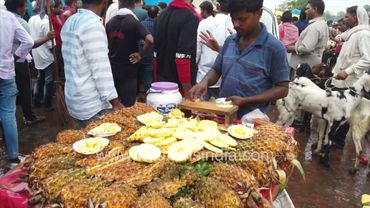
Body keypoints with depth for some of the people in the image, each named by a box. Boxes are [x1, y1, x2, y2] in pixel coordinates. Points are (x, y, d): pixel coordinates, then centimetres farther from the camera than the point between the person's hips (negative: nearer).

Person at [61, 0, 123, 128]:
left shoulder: (70, 21, 9)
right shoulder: (93, 24, -18)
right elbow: (101, 69, -21)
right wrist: (116, 103, -16)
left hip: (75, 102, 9)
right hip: (93, 106, -9)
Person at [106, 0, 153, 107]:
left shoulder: (110, 22, 6)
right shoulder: (134, 22, -12)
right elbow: (150, 39, -27)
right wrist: (141, 54, -14)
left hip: (112, 68, 6)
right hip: (128, 70, -6)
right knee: (128, 105, 2)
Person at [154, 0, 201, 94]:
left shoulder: (161, 16, 9)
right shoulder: (190, 18, -15)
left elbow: (156, 54, 12)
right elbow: (183, 58, -23)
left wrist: (157, 80, 18)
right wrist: (188, 91, -18)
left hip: (162, 83, 7)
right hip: (180, 86, -7)